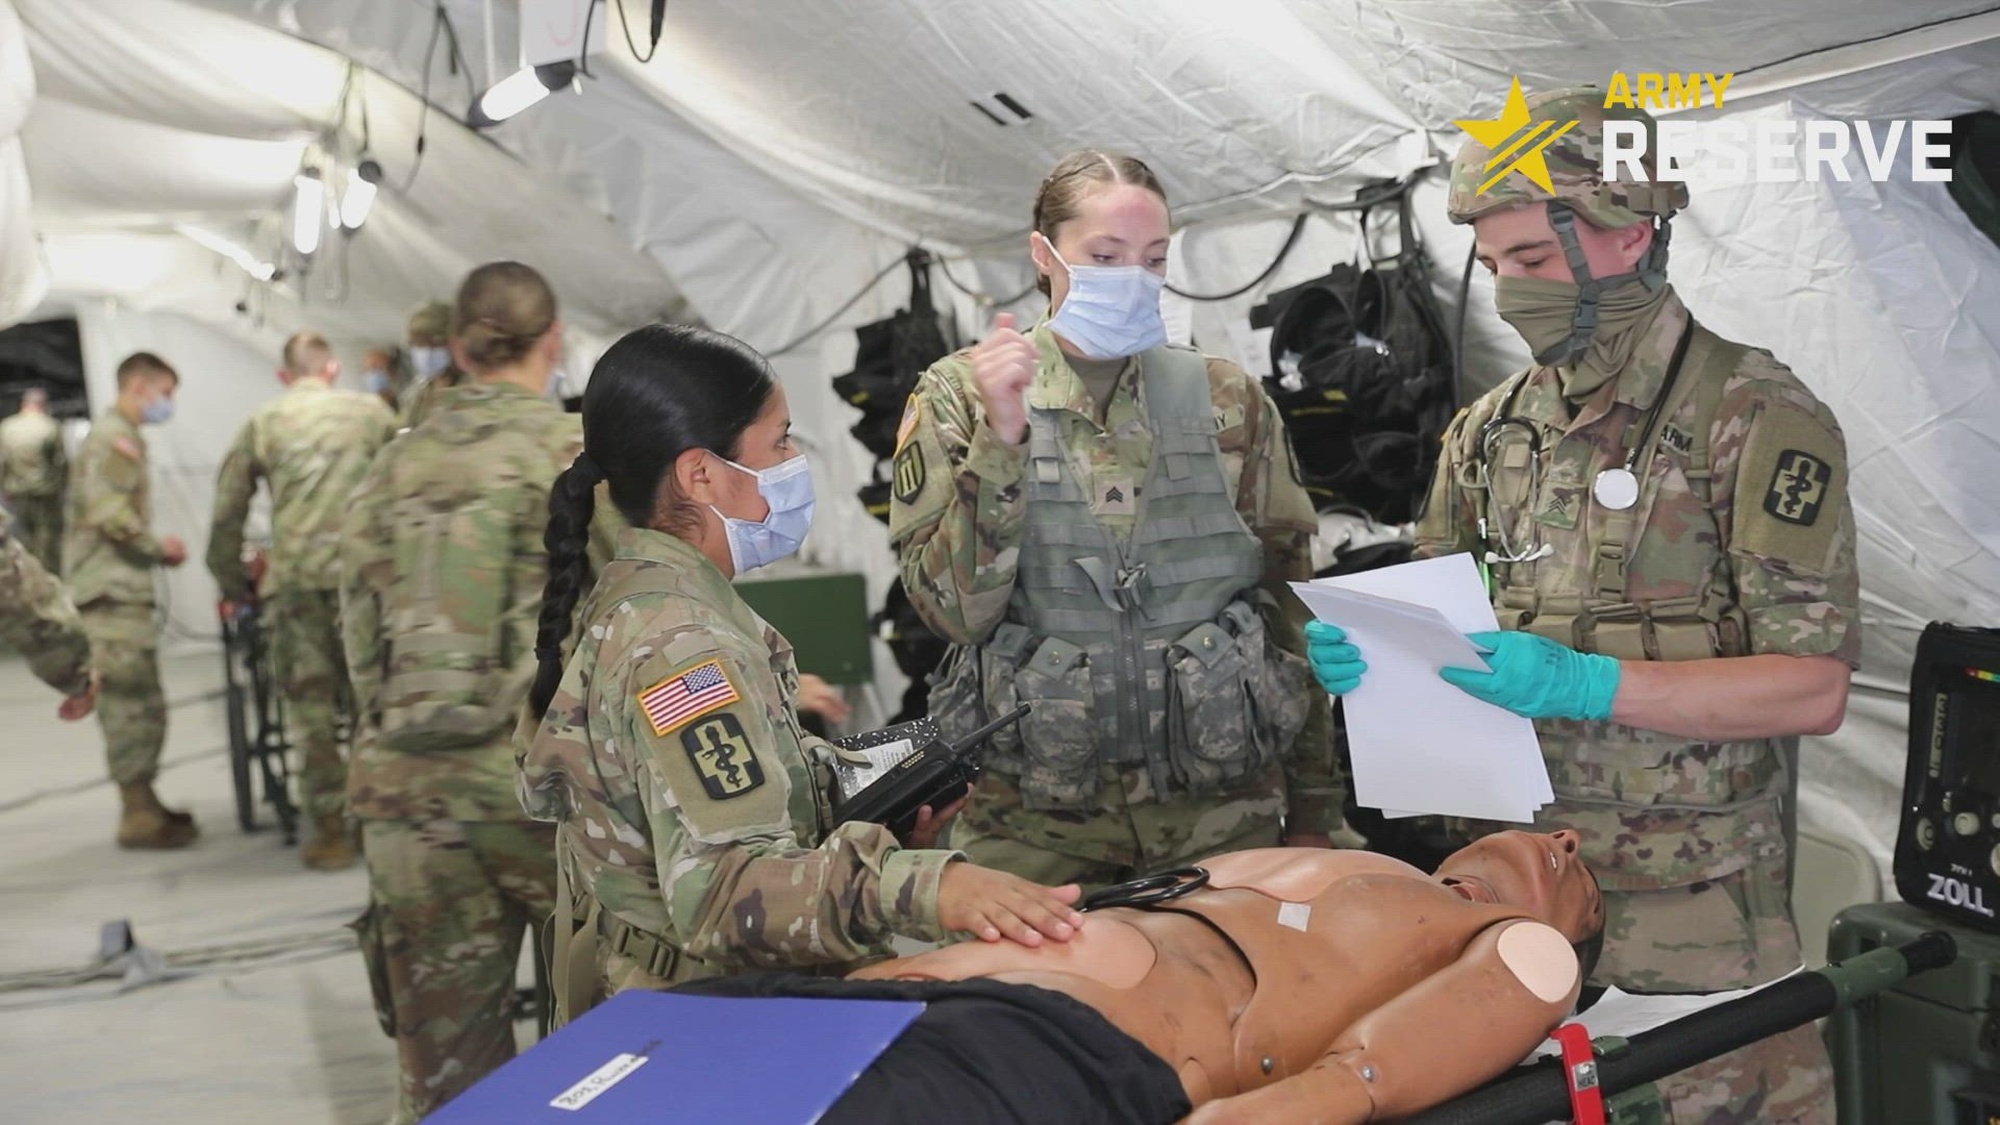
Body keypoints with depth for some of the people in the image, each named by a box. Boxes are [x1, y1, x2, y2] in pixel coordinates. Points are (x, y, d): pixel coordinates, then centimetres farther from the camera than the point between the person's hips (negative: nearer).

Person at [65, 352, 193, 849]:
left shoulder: (119, 436, 21)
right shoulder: (114, 436, -10)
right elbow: (108, 511, -21)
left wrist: (155, 548, 9)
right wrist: (158, 548, -11)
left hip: (119, 587, 10)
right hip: (113, 588, -10)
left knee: (135, 704, 15)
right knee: (134, 702, -9)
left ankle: (142, 804, 22)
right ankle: (139, 817, -6)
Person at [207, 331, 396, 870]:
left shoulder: (262, 423, 10)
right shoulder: (372, 412, 9)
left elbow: (226, 517, 12)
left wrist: (234, 588, 23)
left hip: (295, 579, 0)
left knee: (310, 705, 7)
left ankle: (330, 831, 8)